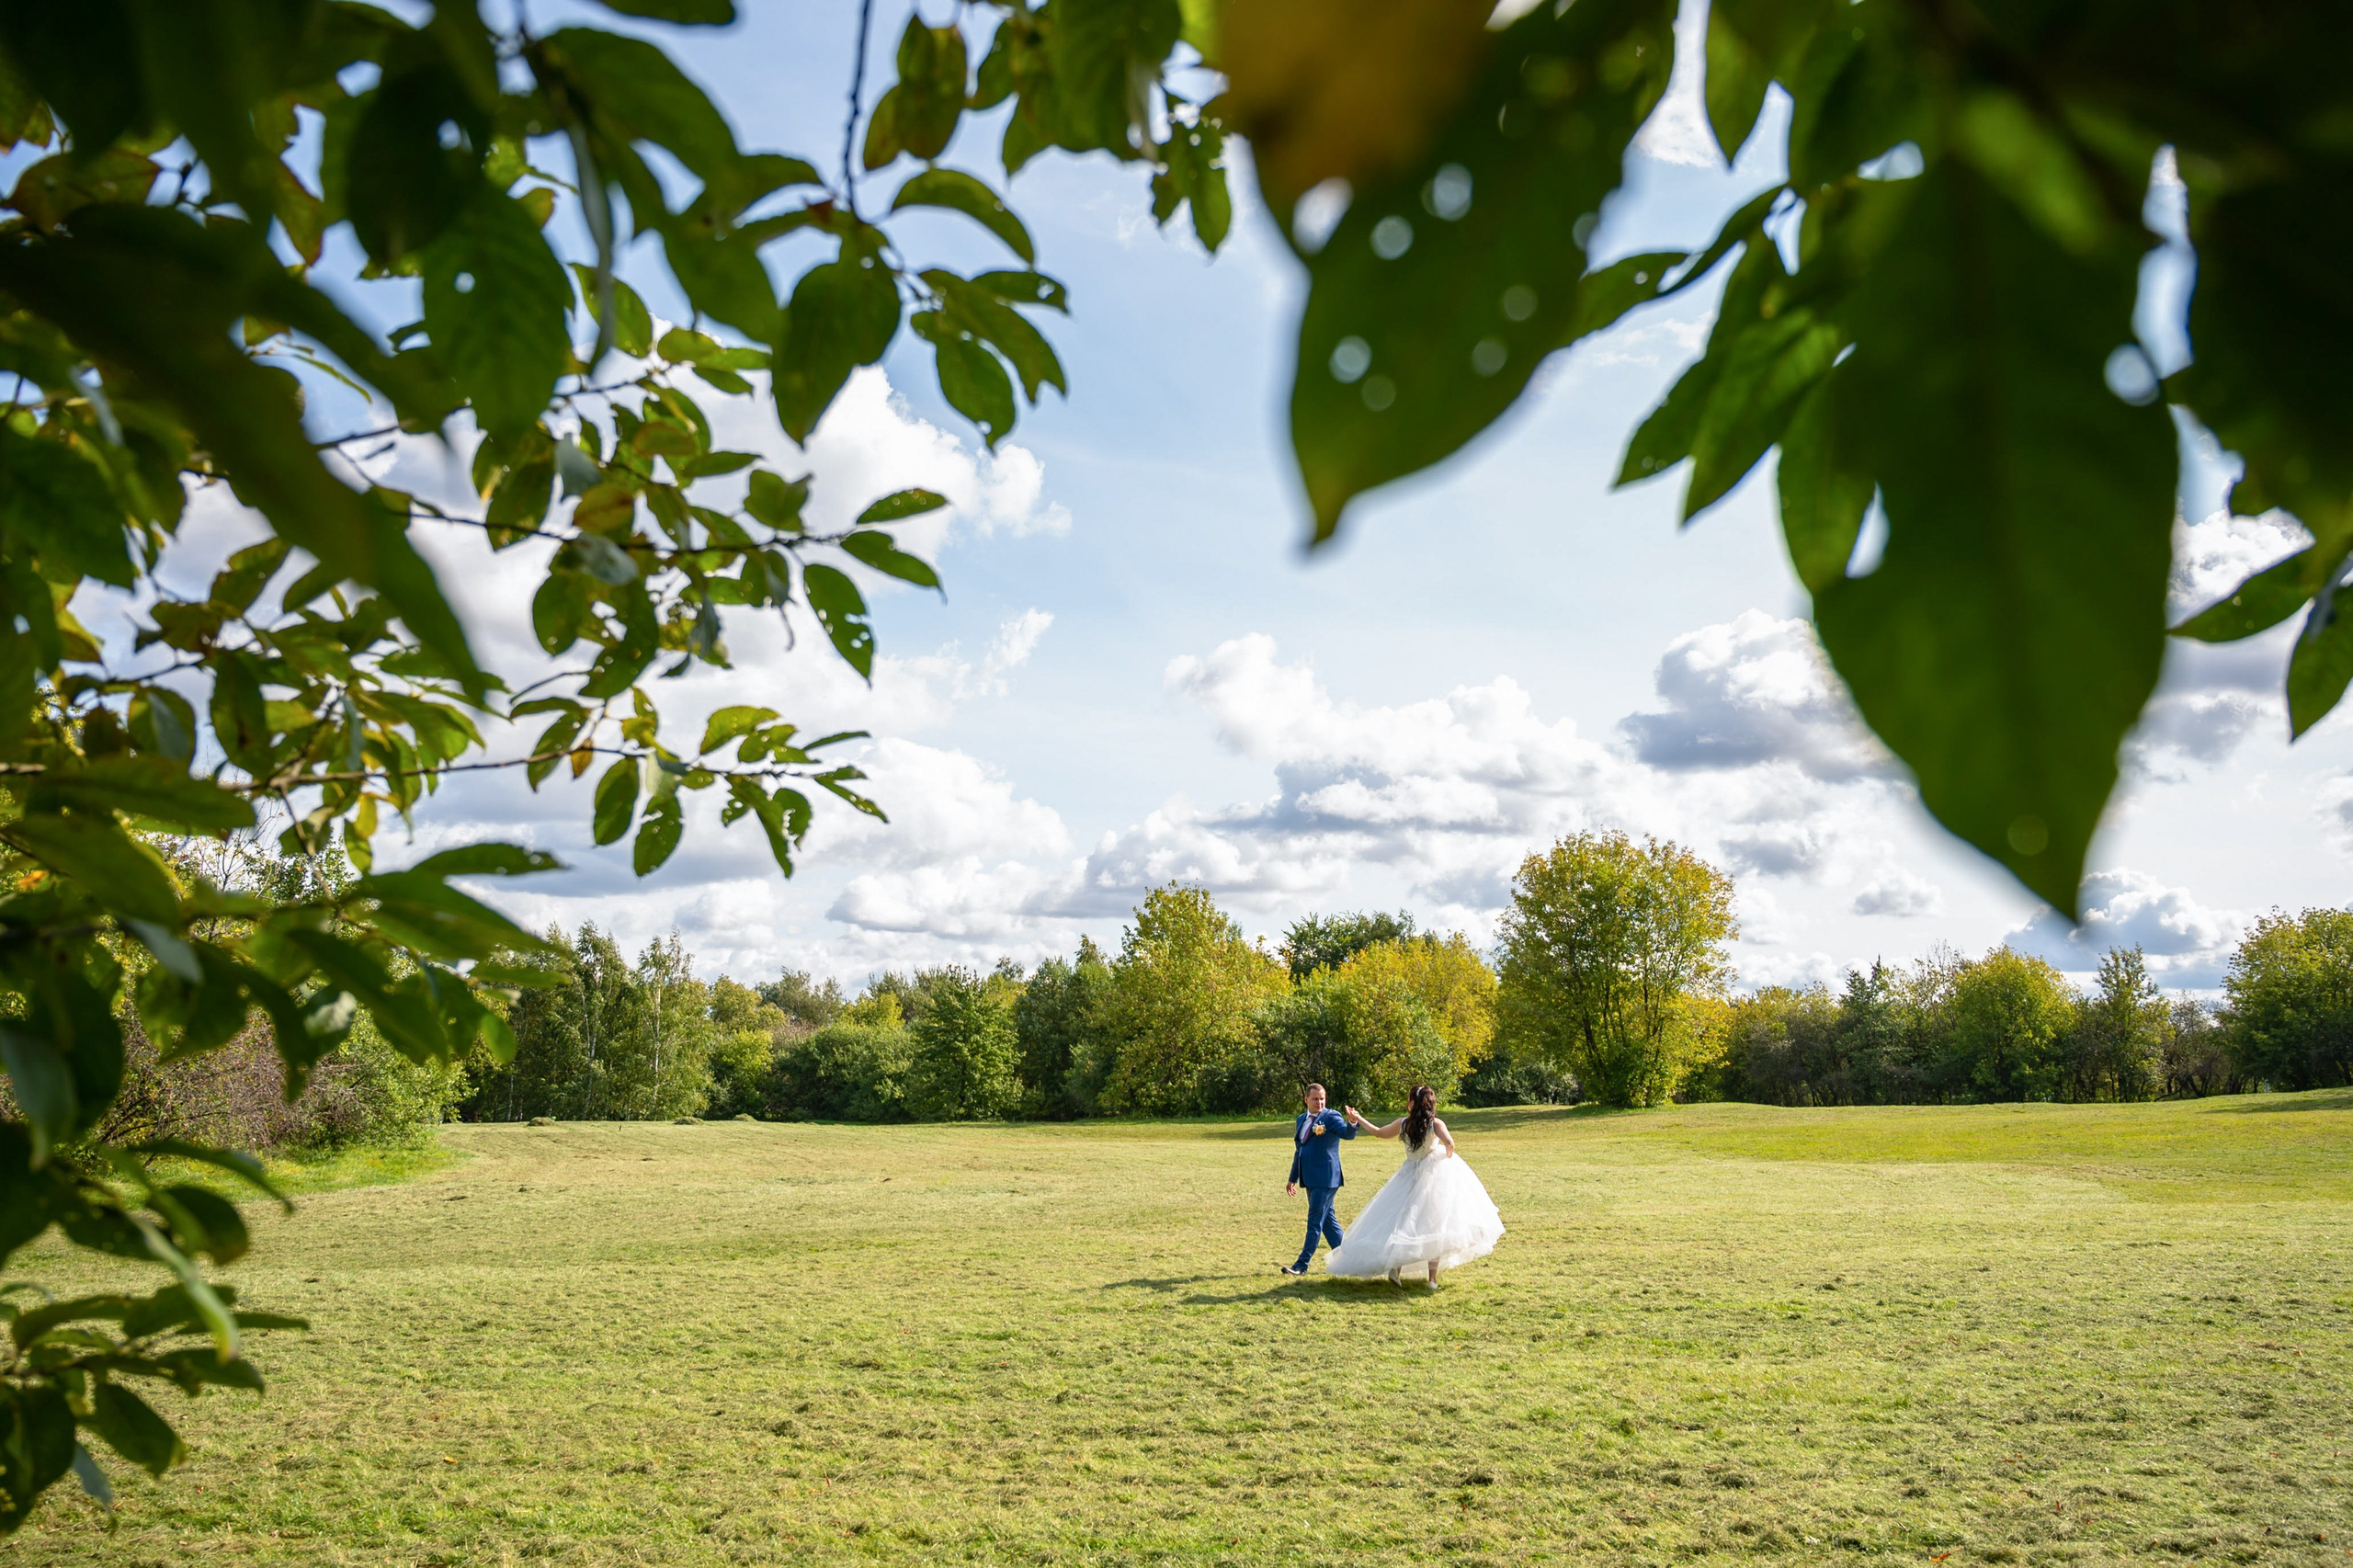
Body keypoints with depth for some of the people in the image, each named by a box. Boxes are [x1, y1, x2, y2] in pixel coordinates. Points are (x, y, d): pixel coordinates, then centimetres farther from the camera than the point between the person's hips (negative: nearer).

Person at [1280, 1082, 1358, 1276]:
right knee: (1327, 1219, 13)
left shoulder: (1331, 1117, -7)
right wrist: (1292, 1178, 24)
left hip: (1325, 1178, -8)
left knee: (1315, 1221, -5)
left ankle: (1302, 1264, -2)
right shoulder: (1302, 1119, 14)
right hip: (1311, 1178, 8)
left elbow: (1348, 1133, -25)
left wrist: (1352, 1122, -46)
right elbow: (1298, 1150, 22)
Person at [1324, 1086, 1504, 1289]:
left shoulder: (1403, 1123, -1)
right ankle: (1432, 1278, -4)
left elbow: (1379, 1132, 14)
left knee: (1405, 1222, 13)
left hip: (1410, 1177, 3)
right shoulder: (1435, 1124, -9)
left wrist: (1358, 1119, 26)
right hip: (1436, 1172, -3)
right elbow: (1449, 1142, -26)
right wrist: (1447, 1158, -5)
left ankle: (1396, 1267, -2)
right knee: (1433, 1225, -1)